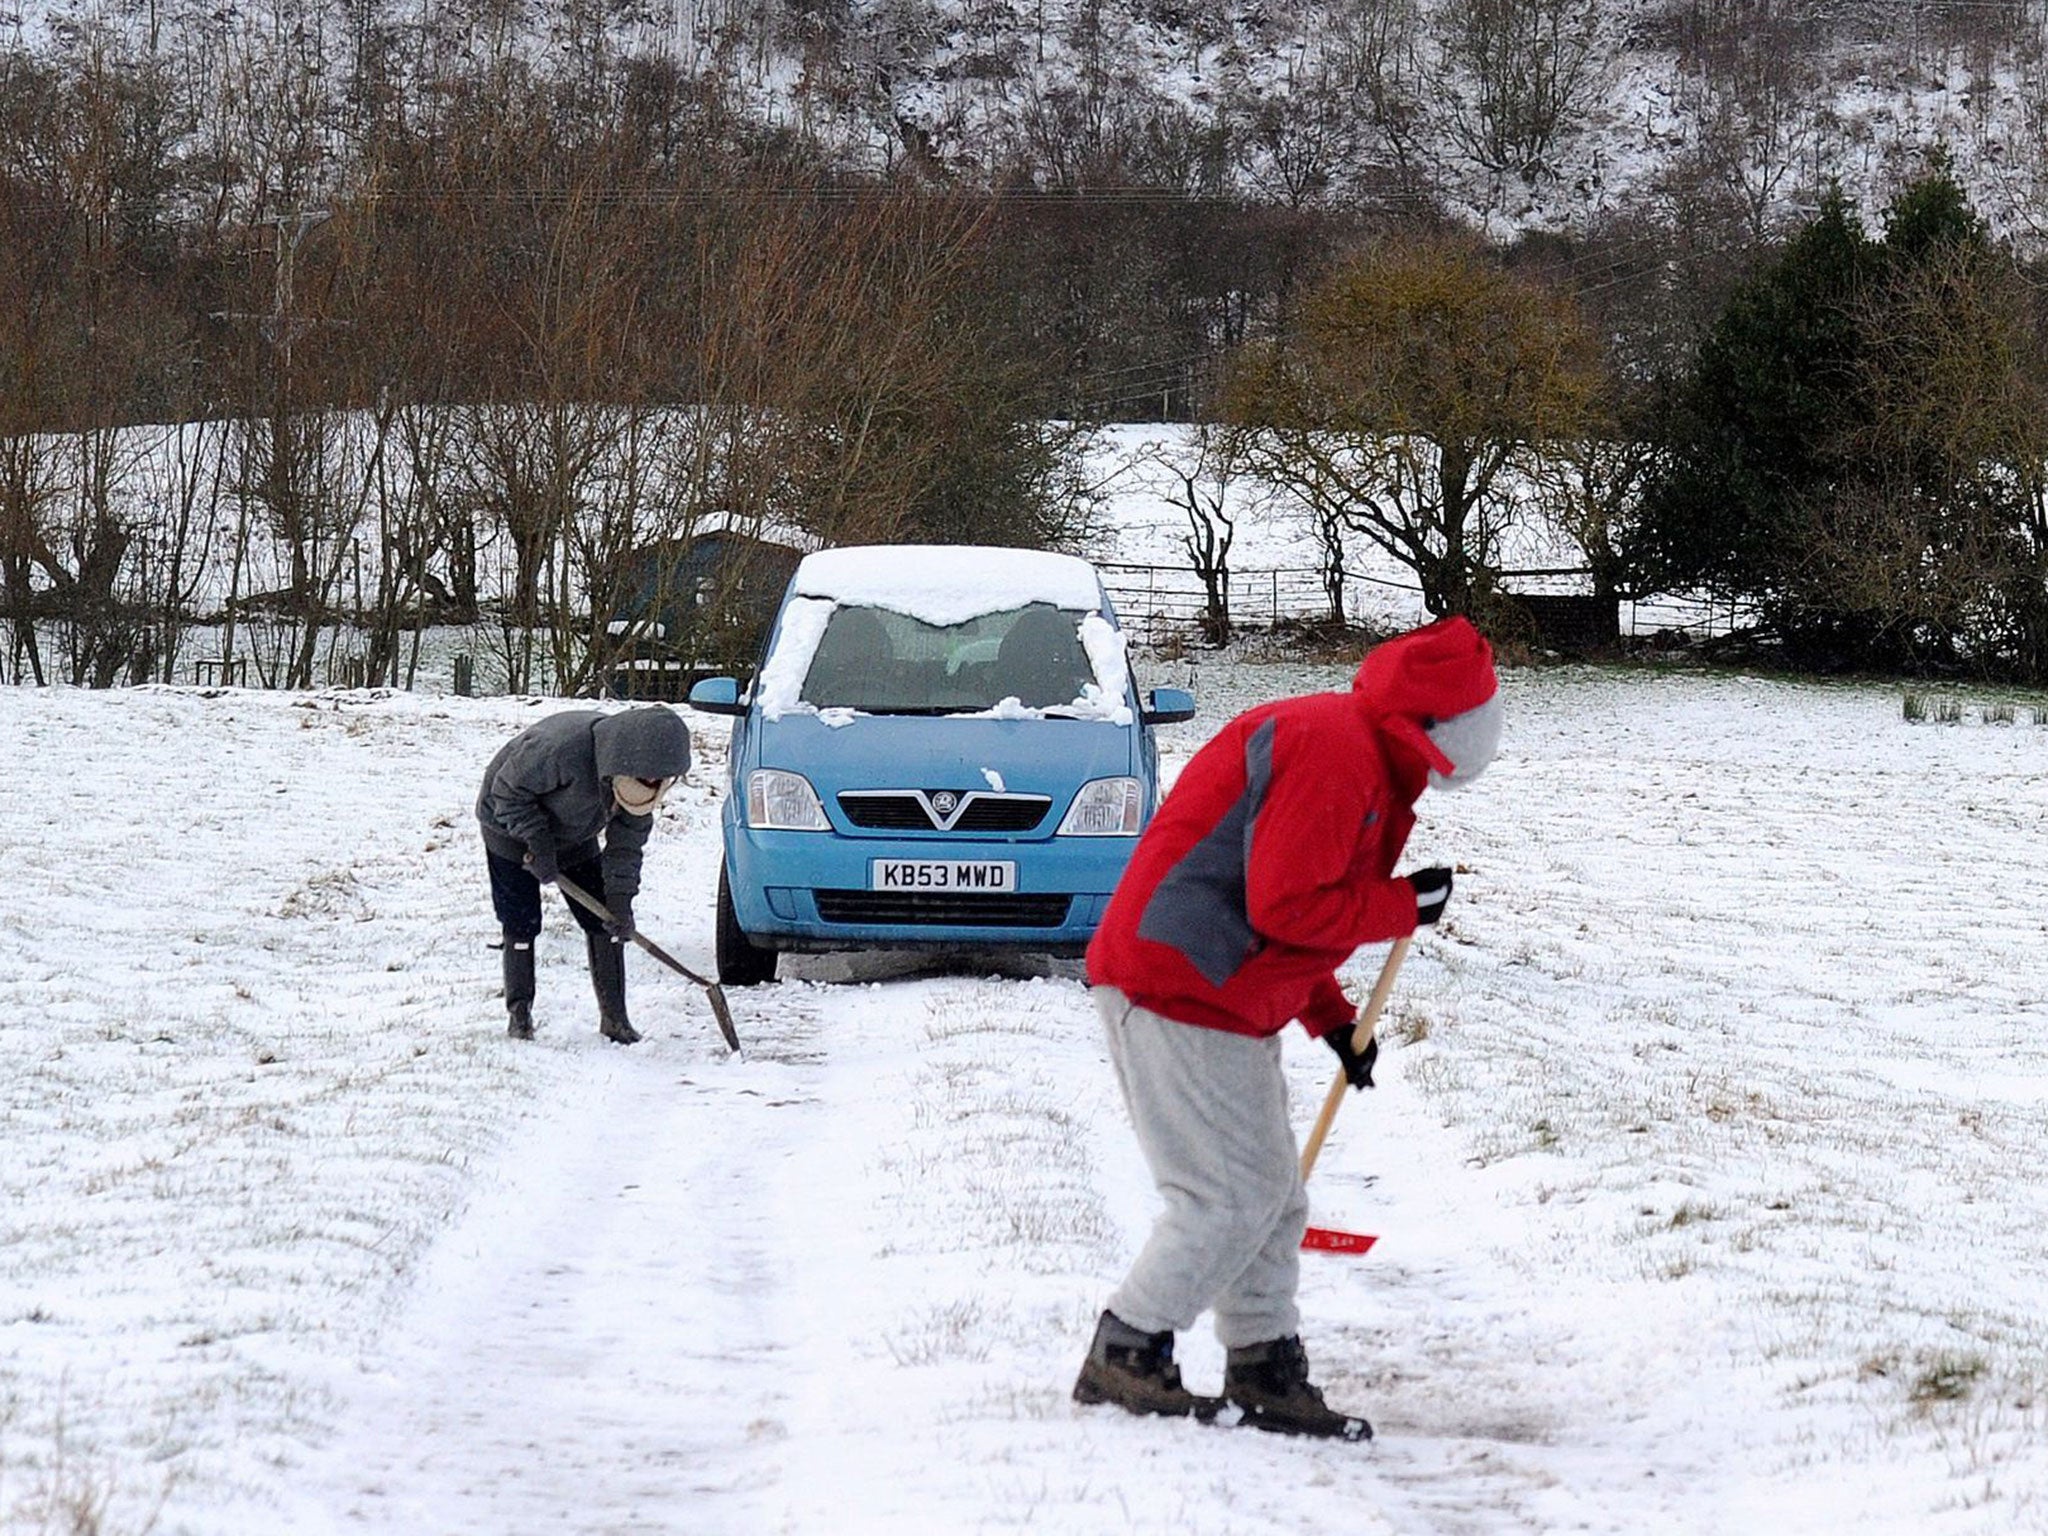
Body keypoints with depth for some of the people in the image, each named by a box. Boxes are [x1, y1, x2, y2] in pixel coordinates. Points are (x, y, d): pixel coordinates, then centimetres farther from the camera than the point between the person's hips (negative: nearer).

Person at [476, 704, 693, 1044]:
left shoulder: (638, 777, -20)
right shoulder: (563, 748, -41)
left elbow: (628, 840, -10)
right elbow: (509, 789, -28)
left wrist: (620, 895, -18)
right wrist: (537, 842, -29)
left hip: (573, 836, 5)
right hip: (511, 827, -5)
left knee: (603, 920, -2)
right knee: (521, 924, -8)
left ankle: (614, 1017, 5)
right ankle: (518, 1014, 9)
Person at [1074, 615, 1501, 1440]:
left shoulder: (1368, 764, 17)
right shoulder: (1332, 752, -18)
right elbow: (1285, 907, -23)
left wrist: (1332, 1019, 19)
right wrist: (1406, 905, -12)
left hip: (1222, 1003, 11)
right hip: (1176, 999, -11)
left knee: (1273, 1200, 12)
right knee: (1230, 1199, -9)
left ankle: (1265, 1374, 19)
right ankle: (1124, 1356, 0)